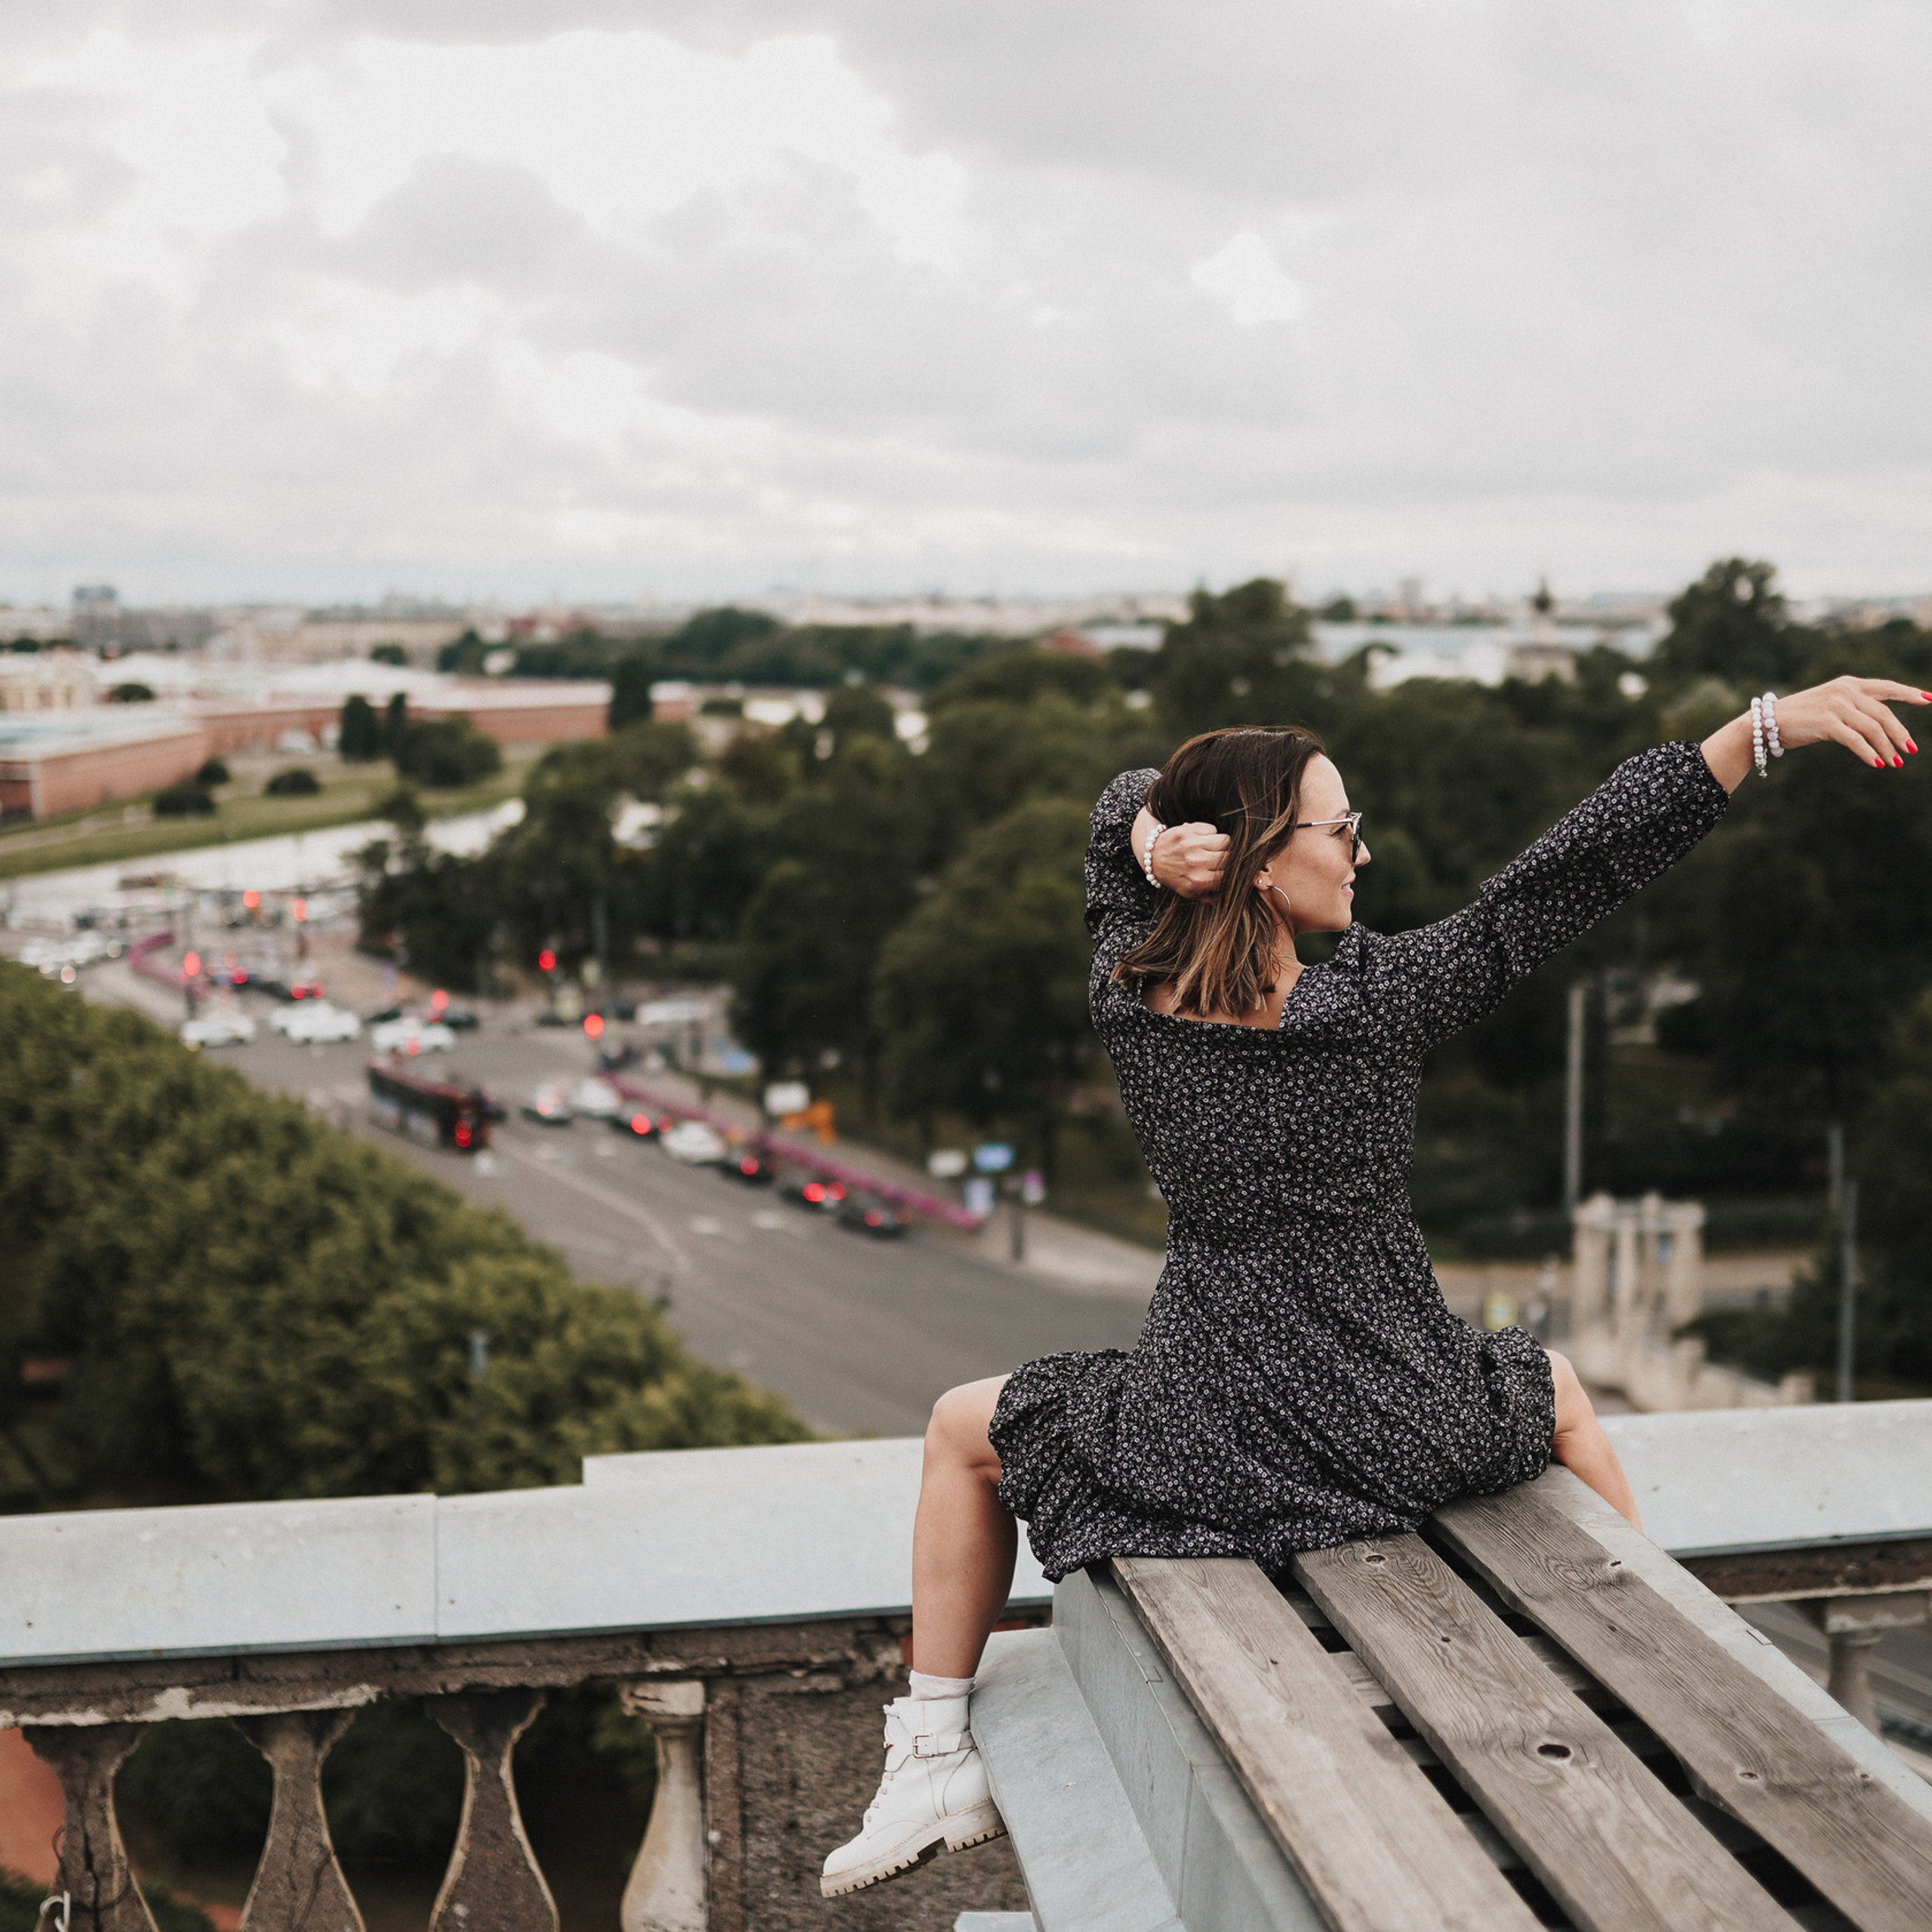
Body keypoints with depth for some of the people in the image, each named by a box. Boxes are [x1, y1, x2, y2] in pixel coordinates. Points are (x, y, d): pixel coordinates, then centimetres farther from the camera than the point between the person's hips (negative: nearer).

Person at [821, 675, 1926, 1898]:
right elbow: (1585, 861, -16)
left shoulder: (1130, 999, -7)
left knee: (963, 1428, 27)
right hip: (1405, 1435, 0)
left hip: (1205, 1445, 1)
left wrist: (1152, 841, -12)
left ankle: (938, 1761, 25)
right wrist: (1774, 726, -18)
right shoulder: (1380, 997, -16)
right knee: (1560, 1391, 35)